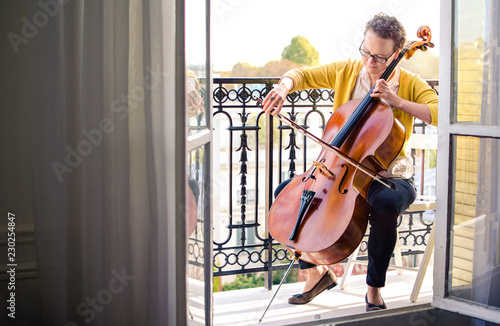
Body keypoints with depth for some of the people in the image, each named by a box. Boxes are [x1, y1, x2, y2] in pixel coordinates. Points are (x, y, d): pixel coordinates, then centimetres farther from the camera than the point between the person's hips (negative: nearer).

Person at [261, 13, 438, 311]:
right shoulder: (346, 71, 4)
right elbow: (302, 74, 12)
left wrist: (398, 101, -26)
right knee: (286, 192, -13)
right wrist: (285, 86, -11)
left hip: (390, 177, -4)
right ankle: (317, 272, 3)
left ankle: (374, 289, -16)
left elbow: (441, 114, -20)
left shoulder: (410, 83, -5)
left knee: (386, 205, -39)